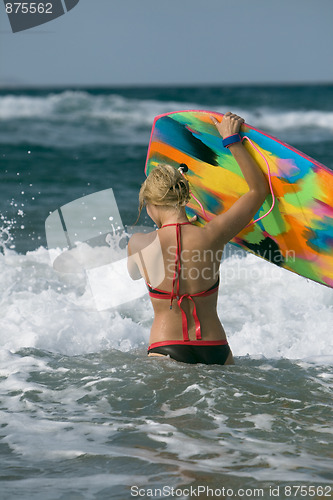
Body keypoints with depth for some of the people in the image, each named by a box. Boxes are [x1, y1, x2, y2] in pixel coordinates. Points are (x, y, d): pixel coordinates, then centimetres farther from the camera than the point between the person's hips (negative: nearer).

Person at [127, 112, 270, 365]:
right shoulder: (211, 235, -1)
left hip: (166, 351, -1)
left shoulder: (139, 244, -1)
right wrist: (232, 140, 16)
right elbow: (259, 189, 12)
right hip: (215, 352, 1)